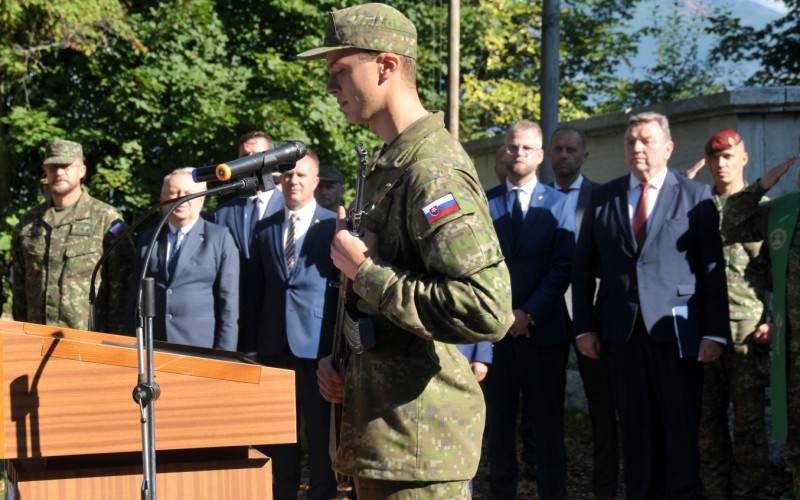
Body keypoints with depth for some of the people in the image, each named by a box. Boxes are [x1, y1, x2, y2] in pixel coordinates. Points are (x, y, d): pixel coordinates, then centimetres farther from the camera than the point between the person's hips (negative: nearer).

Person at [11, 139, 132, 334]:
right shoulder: (28, 223, 15)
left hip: (89, 338, -4)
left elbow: (121, 282, -3)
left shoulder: (106, 219, 0)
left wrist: (114, 336, -8)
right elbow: (18, 286, 18)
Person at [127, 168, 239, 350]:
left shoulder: (220, 238, 2)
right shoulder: (147, 239, 12)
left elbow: (229, 301, -1)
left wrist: (224, 355, -7)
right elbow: (134, 299, 14)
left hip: (200, 348, -3)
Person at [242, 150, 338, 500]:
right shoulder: (265, 228, 14)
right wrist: (251, 341, 7)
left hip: (317, 342, -4)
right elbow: (255, 288, 14)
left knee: (320, 429, 0)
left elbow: (346, 284, 0)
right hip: (275, 344, 4)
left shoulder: (334, 225, 1)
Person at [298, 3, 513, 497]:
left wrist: (364, 271, -20)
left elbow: (487, 310, -29)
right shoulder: (389, 168, 14)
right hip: (377, 438, 10)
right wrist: (340, 358, 11)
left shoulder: (435, 173, -17)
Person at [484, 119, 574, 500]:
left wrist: (530, 313, -11)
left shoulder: (557, 204, 4)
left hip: (542, 328, -1)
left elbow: (563, 266, -3)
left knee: (547, 423, 1)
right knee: (499, 422, 5)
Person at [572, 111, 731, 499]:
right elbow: (583, 267, 10)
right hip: (622, 330, 3)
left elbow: (713, 269, -1)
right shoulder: (602, 198, 10)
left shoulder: (695, 197, 2)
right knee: (635, 424, 7)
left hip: (676, 329, -2)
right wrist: (584, 326, 2)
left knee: (681, 424, 1)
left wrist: (715, 332, -8)